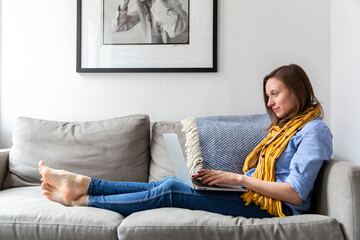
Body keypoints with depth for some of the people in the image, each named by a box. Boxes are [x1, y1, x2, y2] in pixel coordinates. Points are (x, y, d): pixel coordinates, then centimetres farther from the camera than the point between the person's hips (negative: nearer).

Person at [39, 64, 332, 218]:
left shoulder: (314, 131, -7)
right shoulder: (283, 127, 21)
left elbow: (295, 193, -18)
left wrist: (238, 178, -15)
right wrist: (222, 176, 0)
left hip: (275, 207, -8)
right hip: (256, 195, 8)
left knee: (170, 189, -18)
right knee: (168, 185, -7)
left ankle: (80, 200, -10)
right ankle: (82, 184, -5)